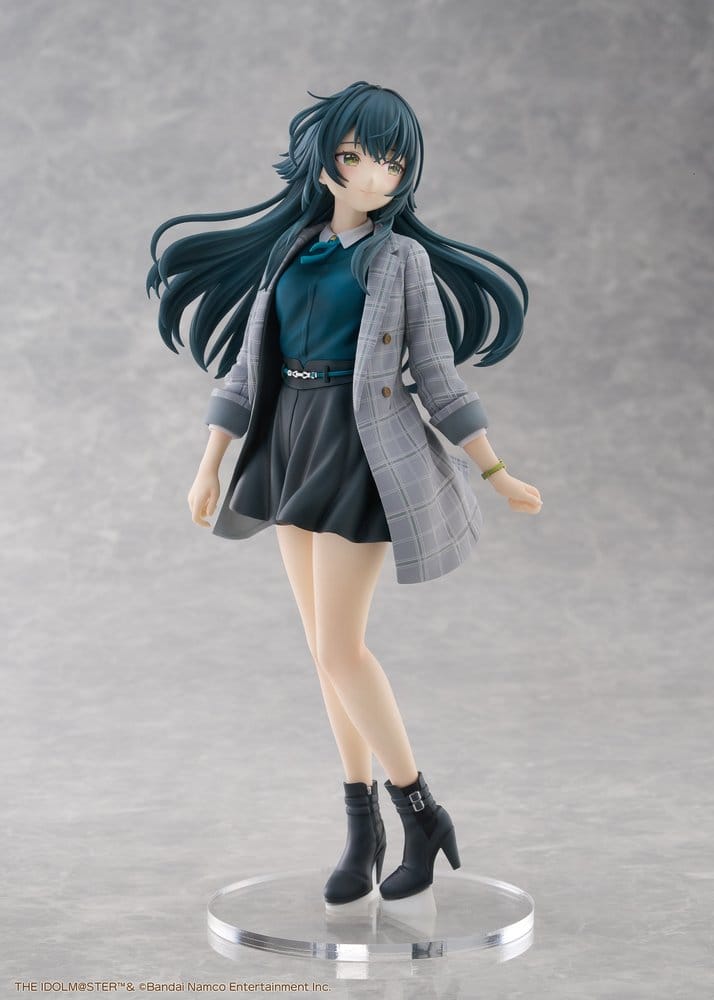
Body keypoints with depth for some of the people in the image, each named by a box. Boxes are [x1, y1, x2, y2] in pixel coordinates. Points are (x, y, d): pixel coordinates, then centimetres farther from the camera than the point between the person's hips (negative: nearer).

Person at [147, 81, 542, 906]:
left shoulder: (403, 257, -3)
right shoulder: (287, 250, 9)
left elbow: (436, 376, -1)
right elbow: (248, 365, 8)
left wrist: (497, 475, -1)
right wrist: (210, 466, 4)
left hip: (360, 453, -5)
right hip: (291, 450, 5)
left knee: (339, 650, -10)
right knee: (327, 648, 7)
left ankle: (421, 811, 5)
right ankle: (362, 827, 16)